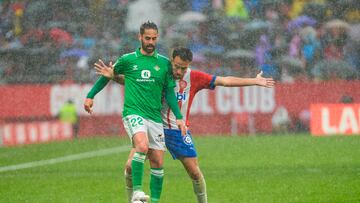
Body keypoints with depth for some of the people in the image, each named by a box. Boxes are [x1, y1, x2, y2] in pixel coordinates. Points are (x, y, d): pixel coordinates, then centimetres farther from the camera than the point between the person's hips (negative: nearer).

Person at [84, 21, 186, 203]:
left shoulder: (164, 63, 9)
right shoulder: (128, 60, 3)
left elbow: (169, 92, 13)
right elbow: (106, 76, 17)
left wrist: (179, 117, 5)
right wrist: (90, 96, 15)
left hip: (155, 117, 4)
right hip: (133, 112, -4)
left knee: (157, 162, 2)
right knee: (142, 146, -30)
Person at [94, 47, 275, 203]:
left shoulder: (194, 77, -4)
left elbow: (225, 81, -1)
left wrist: (255, 81, -2)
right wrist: (113, 76, -24)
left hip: (178, 130, 1)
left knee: (194, 172, -2)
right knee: (131, 166, -10)